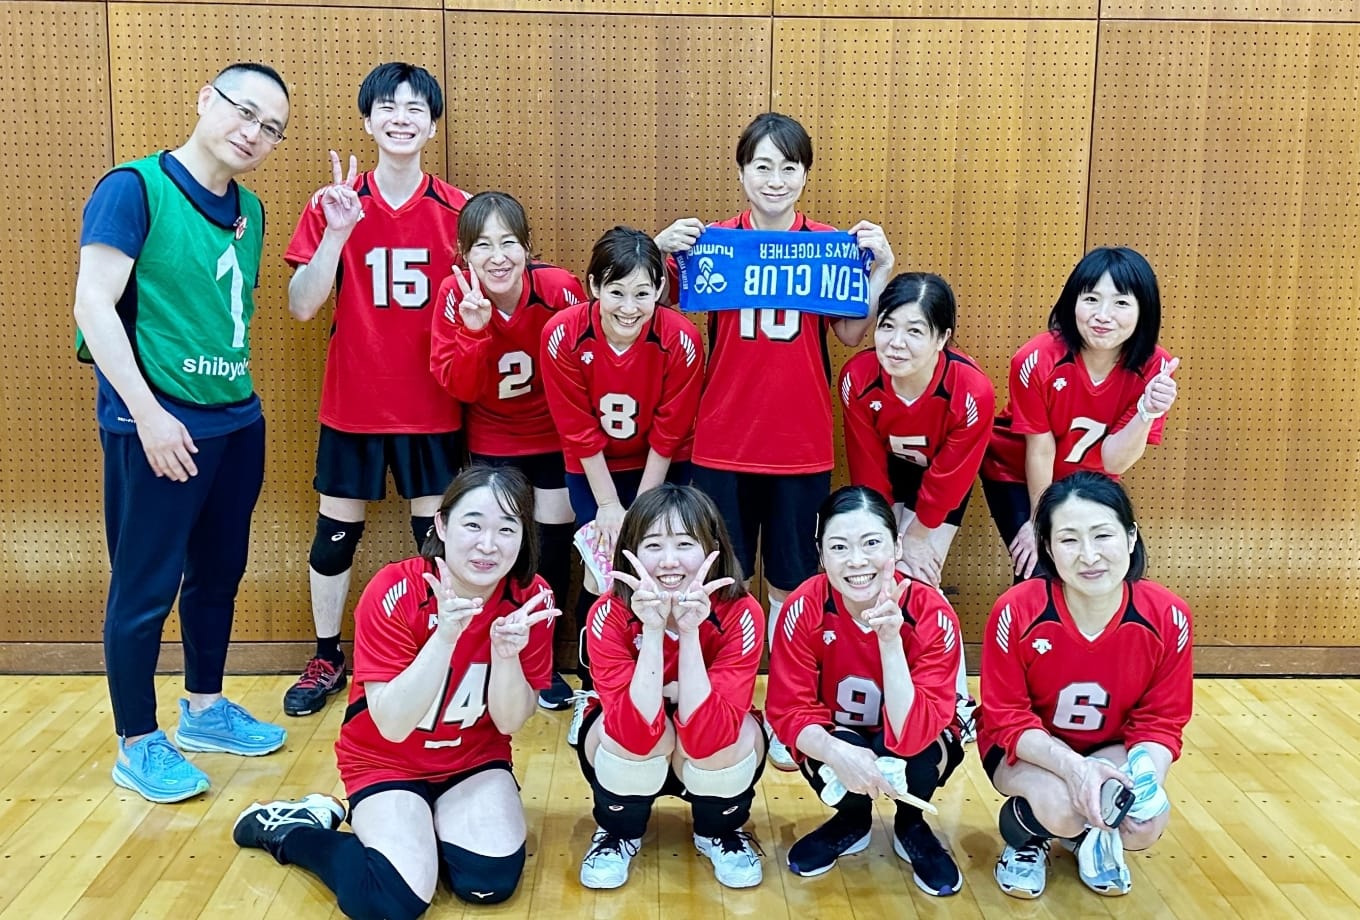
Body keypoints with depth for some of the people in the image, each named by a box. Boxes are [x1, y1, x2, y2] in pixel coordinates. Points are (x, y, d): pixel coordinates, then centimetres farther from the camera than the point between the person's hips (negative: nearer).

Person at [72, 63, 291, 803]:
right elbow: (93, 305, -15)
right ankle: (137, 746, 19)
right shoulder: (135, 188, -9)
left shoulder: (247, 210, 11)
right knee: (145, 589, 4)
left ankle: (204, 710, 35)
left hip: (237, 421, 7)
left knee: (219, 573, 17)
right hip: (157, 423, -7)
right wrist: (149, 412, -19)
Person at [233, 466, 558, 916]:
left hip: (475, 759, 3)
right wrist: (445, 635, -40)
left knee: (490, 880, -21)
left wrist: (506, 652, -32)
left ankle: (431, 820, 11)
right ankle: (285, 827, 5)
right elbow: (393, 725, -27)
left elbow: (509, 721, -11)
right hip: (388, 761, -3)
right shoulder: (393, 593, -25)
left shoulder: (532, 599, -16)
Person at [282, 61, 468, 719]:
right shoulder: (334, 205, -1)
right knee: (334, 537, 11)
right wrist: (337, 231, -18)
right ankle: (327, 659, 29)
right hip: (352, 404, 1)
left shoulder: (458, 211, -1)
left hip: (433, 408, 0)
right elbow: (301, 306, -7)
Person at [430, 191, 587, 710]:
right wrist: (475, 329, -32)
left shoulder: (560, 289, -21)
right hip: (492, 441, 0)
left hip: (556, 437, 0)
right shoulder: (455, 296, -17)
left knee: (553, 547, 7)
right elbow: (459, 387, -17)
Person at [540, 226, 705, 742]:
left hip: (662, 469, 0)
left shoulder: (682, 341, -24)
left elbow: (666, 436, -15)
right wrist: (609, 507, -13)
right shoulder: (563, 335, -24)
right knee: (601, 574, -5)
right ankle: (591, 690, 15)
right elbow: (579, 431, -15)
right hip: (592, 469, 0)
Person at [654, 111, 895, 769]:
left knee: (790, 582, 10)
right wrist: (665, 251, -16)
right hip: (722, 443, 0)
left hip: (801, 446, 0)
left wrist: (880, 268, -12)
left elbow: (851, 334, 0)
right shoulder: (715, 242, 1)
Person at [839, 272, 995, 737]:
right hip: (885, 479, 2)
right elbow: (867, 471, -16)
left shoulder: (972, 391, -36)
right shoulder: (858, 378, -30)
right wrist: (889, 539, -11)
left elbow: (946, 480, -19)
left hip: (942, 485, -2)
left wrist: (915, 537, -9)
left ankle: (956, 701, 8)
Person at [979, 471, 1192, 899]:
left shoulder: (1168, 618, -21)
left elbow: (1161, 722, -9)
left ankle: (1097, 835, 13)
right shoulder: (1016, 612, -28)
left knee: (1147, 822, -27)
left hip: (1113, 750, 3)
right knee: (1061, 806, -33)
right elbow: (1007, 720, -17)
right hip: (1031, 749, -2)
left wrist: (1146, 781, -31)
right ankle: (1022, 835, 7)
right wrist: (1073, 767, -36)